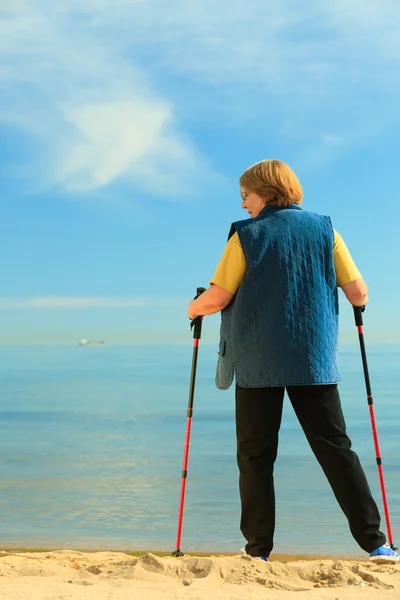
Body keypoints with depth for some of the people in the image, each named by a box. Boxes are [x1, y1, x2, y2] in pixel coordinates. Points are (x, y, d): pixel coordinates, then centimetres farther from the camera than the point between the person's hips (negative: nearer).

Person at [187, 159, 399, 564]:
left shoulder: (246, 235, -1)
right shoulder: (324, 229, 6)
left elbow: (216, 299, -7)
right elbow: (358, 294, 3)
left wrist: (194, 309, 14)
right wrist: (357, 298, 26)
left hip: (257, 362, -2)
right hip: (314, 360, 2)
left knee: (255, 455, 6)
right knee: (335, 447, 6)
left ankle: (258, 548, 8)